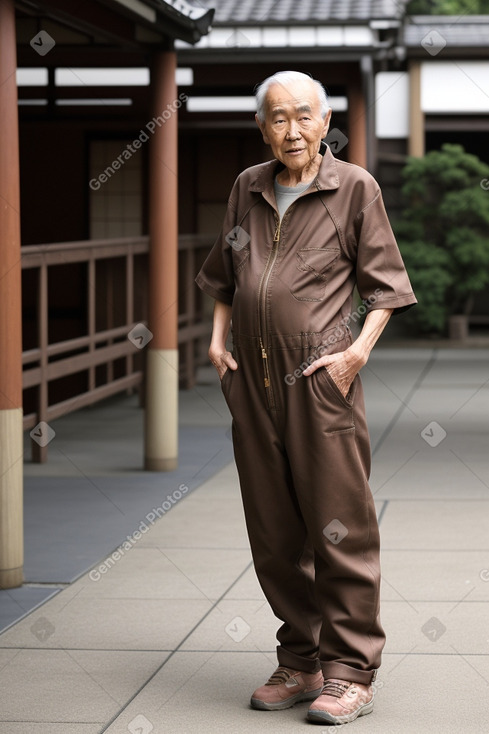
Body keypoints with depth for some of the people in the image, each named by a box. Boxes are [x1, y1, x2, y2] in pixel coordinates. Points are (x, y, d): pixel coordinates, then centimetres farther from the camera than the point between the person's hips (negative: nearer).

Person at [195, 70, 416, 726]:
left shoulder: (354, 188, 0)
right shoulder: (248, 190, 13)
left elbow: (386, 284, 2)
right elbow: (225, 273, 26)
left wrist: (359, 351, -11)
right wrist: (217, 338, 12)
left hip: (321, 382, -5)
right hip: (253, 382, 5)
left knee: (340, 530, -4)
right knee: (274, 535, 9)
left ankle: (351, 672, 3)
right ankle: (302, 663, 20)